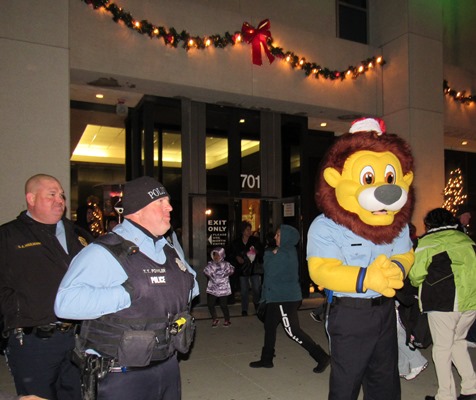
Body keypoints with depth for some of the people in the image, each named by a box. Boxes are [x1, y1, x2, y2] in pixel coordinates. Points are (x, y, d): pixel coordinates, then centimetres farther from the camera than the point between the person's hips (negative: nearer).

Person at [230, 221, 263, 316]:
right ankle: (244, 309, 16)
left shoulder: (255, 240, 0)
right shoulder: (236, 242, 3)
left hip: (254, 268, -1)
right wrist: (237, 257, -6)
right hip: (243, 269, 1)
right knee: (244, 291, 5)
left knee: (257, 289, -3)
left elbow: (262, 252, 4)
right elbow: (232, 254, 13)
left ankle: (258, 306, 23)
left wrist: (257, 252, -16)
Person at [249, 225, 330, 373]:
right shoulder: (286, 251, 12)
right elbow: (272, 271, 13)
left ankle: (321, 357, 3)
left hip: (285, 298, -10)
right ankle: (266, 359, 27)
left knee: (292, 331, -6)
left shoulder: (285, 254, -19)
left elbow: (270, 270, -19)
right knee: (269, 327, 15)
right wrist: (272, 255, -2)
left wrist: (270, 255, -6)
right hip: (278, 297, 10)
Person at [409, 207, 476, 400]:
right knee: (458, 341, 23)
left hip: (444, 303, -5)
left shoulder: (427, 242, -4)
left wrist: (424, 285, 15)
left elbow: (416, 275, -7)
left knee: (442, 348, 7)